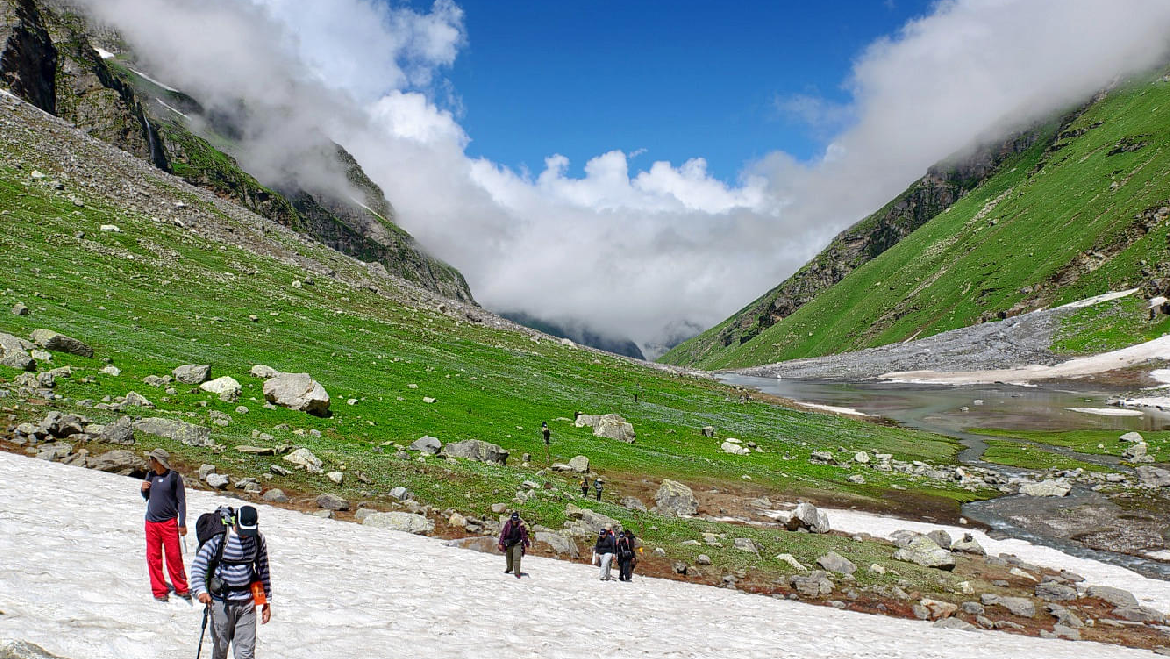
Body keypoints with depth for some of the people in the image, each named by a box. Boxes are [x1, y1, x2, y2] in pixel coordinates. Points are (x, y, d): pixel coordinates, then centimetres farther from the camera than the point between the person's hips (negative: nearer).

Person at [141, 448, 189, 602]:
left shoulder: (174, 477, -8)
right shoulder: (150, 476, 7)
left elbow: (181, 501, -4)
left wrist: (182, 524, -7)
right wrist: (144, 490, -2)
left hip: (169, 522, -5)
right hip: (151, 522, 5)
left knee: (174, 557, -2)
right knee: (153, 557, 5)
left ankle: (181, 588, 11)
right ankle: (159, 590, 15)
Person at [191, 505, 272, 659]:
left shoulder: (258, 539, 0)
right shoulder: (219, 537, -11)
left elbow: (263, 570, 10)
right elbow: (198, 564, -9)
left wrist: (266, 602, 11)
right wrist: (201, 590, -25)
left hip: (247, 602, 2)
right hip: (222, 602, -2)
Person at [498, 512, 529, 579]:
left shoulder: (521, 524, -12)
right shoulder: (508, 524, -12)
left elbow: (524, 535, -3)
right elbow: (503, 533, -5)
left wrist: (526, 545, 2)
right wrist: (501, 543, -6)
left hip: (517, 544, -2)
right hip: (509, 544, 2)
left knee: (517, 558, -13)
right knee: (509, 557, 20)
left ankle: (517, 573, -9)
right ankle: (509, 568, 43)